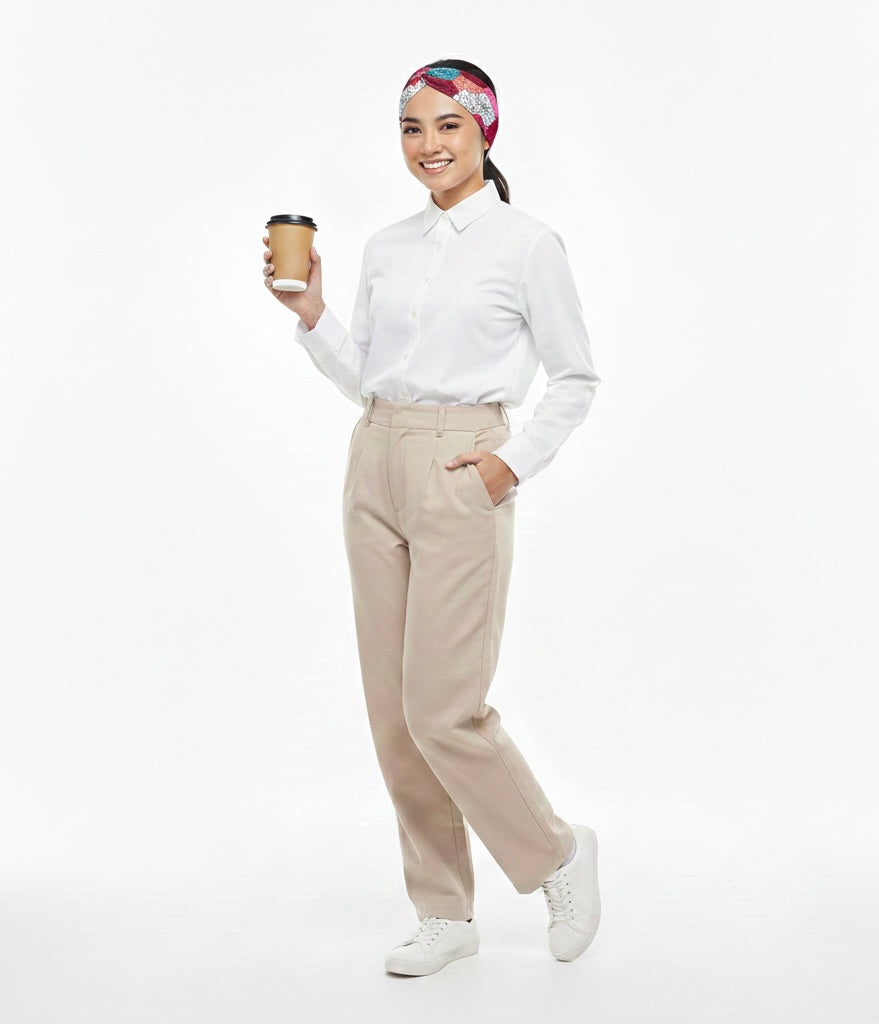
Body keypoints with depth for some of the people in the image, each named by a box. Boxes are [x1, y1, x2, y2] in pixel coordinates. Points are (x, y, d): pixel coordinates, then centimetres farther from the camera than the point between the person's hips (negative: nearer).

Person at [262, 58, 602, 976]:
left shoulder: (526, 244, -3)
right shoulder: (385, 248, 13)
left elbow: (576, 378, 1)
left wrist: (514, 461, -10)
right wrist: (310, 313, 3)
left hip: (460, 475, -6)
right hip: (375, 468, 6)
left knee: (442, 709, -9)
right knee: (393, 710, 7)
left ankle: (557, 851, 18)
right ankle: (445, 914, 20)